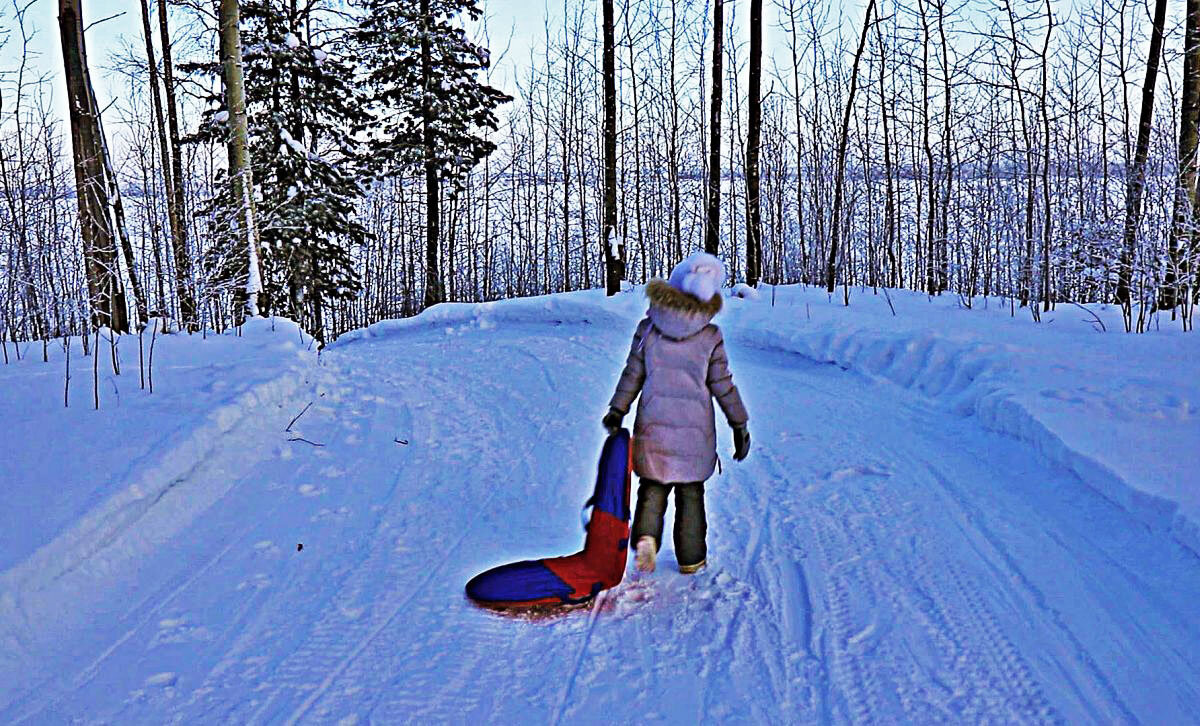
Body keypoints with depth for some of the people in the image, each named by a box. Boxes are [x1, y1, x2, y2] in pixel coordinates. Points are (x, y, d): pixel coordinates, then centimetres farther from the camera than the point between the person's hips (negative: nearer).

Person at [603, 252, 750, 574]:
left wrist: (617, 410, 8)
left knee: (653, 485, 14)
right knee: (691, 492, 13)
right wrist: (739, 424, 6)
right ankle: (690, 557, 22)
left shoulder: (647, 327, -5)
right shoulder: (710, 336, -9)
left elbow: (632, 375, 0)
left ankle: (645, 536, -9)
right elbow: (722, 385, -4)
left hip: (652, 424, 1)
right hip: (695, 427, -1)